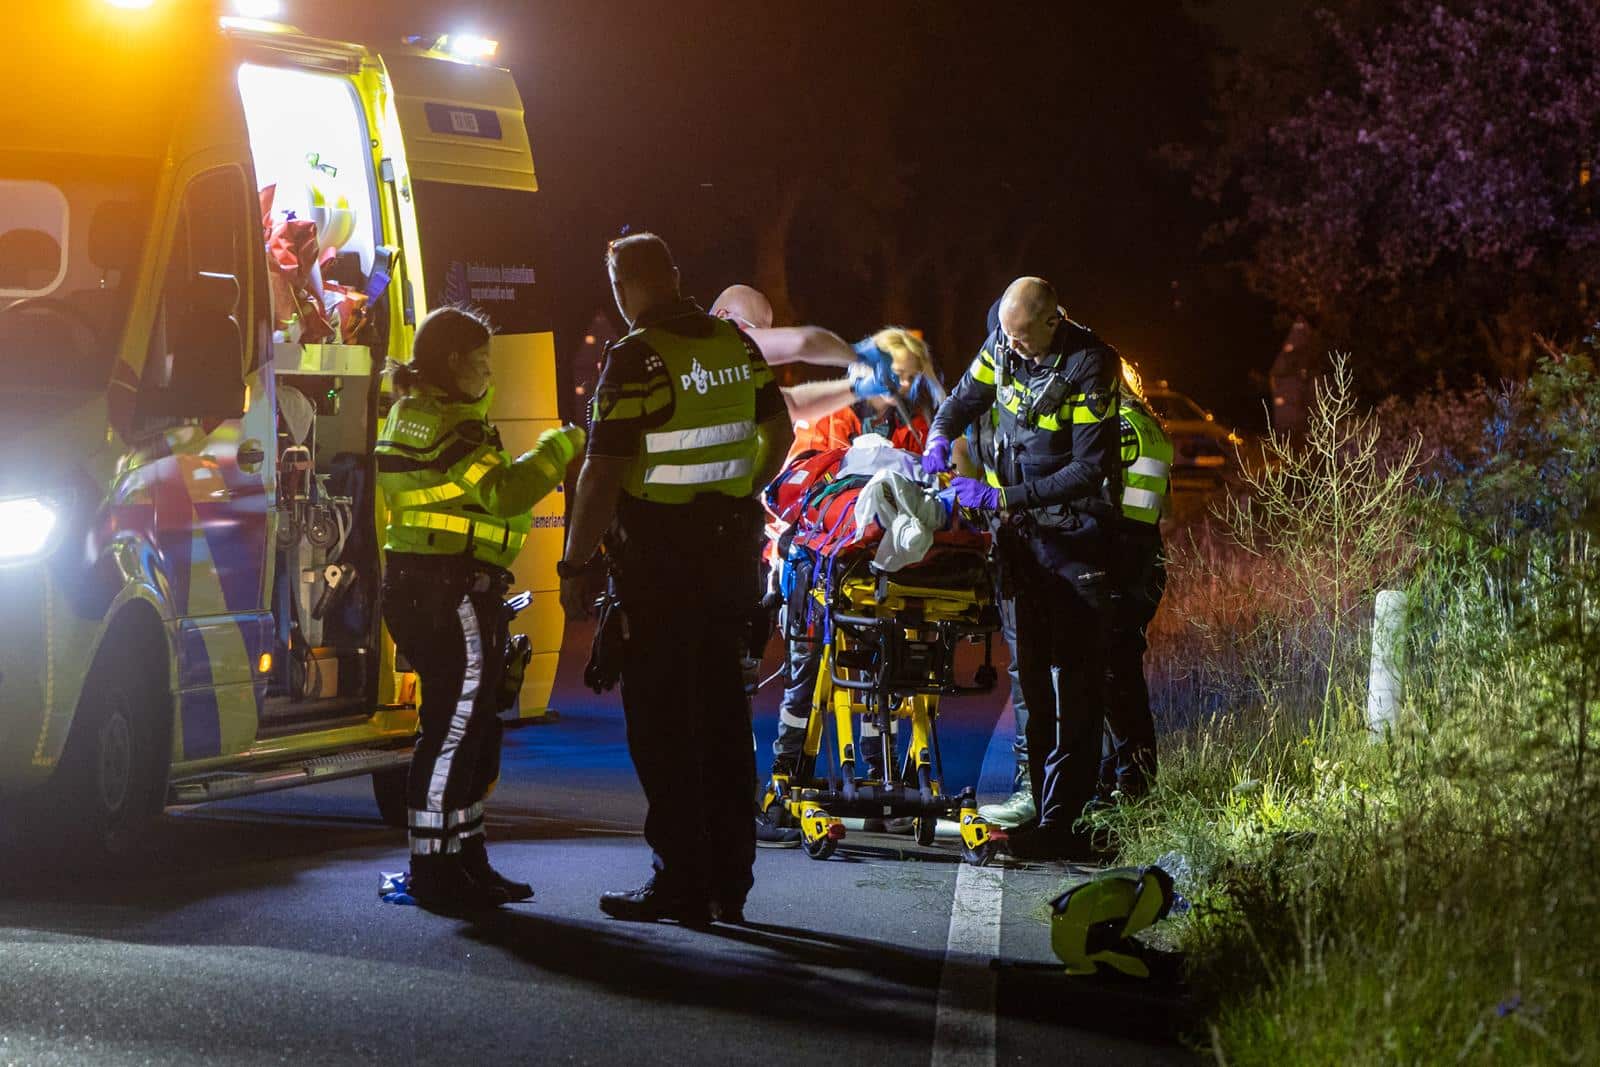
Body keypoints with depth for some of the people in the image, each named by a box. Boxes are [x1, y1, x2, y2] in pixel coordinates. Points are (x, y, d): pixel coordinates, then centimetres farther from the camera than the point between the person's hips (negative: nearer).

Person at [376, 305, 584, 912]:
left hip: (421, 585, 11)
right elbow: (505, 492, -24)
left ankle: (466, 859, 22)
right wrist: (560, 447, -13)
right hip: (452, 593, -11)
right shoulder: (448, 424, -15)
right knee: (454, 728, -7)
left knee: (473, 727, 16)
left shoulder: (412, 414, 18)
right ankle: (433, 869, -3)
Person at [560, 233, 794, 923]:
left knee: (661, 723, 0)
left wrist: (574, 564, -11)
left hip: (657, 562, -7)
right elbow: (779, 433, 18)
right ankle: (729, 880, 17)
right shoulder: (736, 344, 6)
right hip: (730, 551, 7)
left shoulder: (635, 359, -15)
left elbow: (603, 475, -18)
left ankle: (680, 881, 1)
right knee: (721, 712, 12)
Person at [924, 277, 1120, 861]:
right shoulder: (1002, 346, 1)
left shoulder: (1090, 364, -18)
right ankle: (1046, 804, 14)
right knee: (1032, 667, 9)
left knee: (1074, 673, -9)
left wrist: (1005, 496, -23)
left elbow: (1089, 467, -20)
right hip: (1022, 528, 7)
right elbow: (965, 398, 19)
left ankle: (1060, 820, -12)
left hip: (1073, 531, -7)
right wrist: (938, 438, -4)